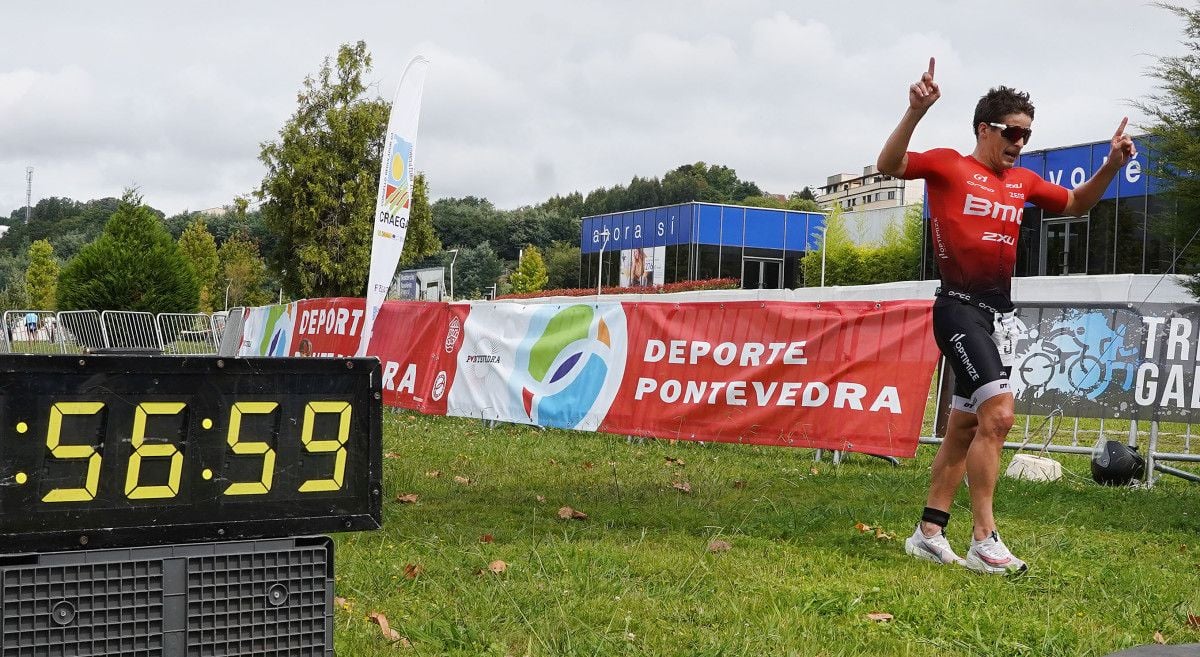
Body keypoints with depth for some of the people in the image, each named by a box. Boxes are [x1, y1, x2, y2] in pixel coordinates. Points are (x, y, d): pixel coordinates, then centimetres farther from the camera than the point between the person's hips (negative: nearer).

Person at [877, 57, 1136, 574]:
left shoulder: (1024, 181, 16)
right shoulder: (949, 166, -1)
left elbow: (1075, 204, 30)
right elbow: (889, 165, -16)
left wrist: (1111, 166, 14)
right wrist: (916, 112, -30)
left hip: (1000, 313, 7)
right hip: (960, 307, -7)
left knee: (964, 428, 9)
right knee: (998, 412, -20)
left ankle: (929, 533, 16)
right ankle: (983, 539, -15)